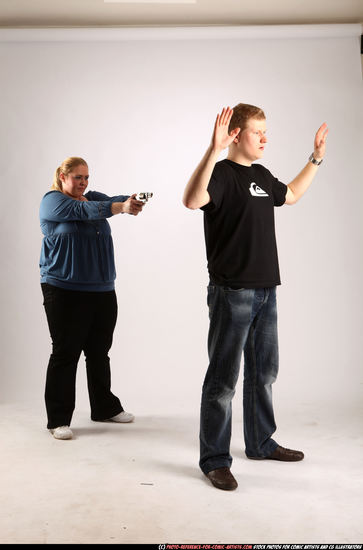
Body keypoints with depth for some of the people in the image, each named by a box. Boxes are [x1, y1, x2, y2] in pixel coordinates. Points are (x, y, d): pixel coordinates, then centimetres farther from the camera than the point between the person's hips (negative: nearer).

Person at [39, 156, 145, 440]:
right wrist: (121, 207, -34)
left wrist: (131, 201, -27)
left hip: (102, 290, 6)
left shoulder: (93, 197, 16)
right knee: (65, 354, -3)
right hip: (65, 291, -6)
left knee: (99, 353, 13)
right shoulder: (52, 201, -3)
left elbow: (111, 201, -4)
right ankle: (58, 419, 5)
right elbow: (83, 211, -21)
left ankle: (105, 408, 26)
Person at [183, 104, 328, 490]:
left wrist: (316, 158, 33)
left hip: (265, 290, 9)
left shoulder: (262, 176, 15)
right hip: (232, 291, -9)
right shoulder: (222, 173, -11)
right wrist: (213, 151, -41)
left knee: (264, 372, 18)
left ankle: (261, 443, 33)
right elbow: (192, 201, -32)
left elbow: (291, 195, 35)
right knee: (223, 379, -2)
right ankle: (214, 460, 8)